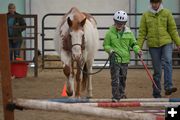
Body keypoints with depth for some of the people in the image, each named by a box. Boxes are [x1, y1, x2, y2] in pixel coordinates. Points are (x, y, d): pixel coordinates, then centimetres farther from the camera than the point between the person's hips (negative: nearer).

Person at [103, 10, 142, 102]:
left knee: (123, 78, 16)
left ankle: (121, 93, 33)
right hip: (115, 59, -3)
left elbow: (133, 43, 12)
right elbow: (106, 45, 2)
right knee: (115, 78, -10)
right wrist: (110, 50, -16)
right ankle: (115, 97, -8)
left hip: (125, 59, 3)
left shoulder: (128, 33, 2)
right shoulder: (110, 33, -5)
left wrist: (137, 50, -6)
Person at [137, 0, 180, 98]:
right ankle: (156, 93, 13)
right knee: (157, 70, 4)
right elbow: (142, 33, 6)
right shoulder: (145, 16, 6)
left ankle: (168, 87, -33)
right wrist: (138, 47, 0)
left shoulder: (166, 13, 5)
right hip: (153, 45, 1)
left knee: (167, 62, -25)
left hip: (166, 43, -1)